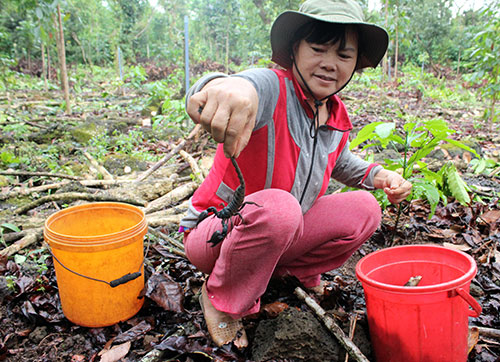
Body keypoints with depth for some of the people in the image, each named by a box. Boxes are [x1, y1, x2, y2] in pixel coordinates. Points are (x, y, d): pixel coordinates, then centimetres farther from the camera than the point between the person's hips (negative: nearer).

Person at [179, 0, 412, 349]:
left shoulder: (337, 117, -1)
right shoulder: (271, 88, -25)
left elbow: (338, 161, 20)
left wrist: (378, 175, 2)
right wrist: (222, 87, -76)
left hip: (281, 233, 6)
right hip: (213, 233, -6)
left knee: (364, 209, -6)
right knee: (277, 206, -38)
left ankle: (293, 270, 11)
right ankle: (222, 300, -10)